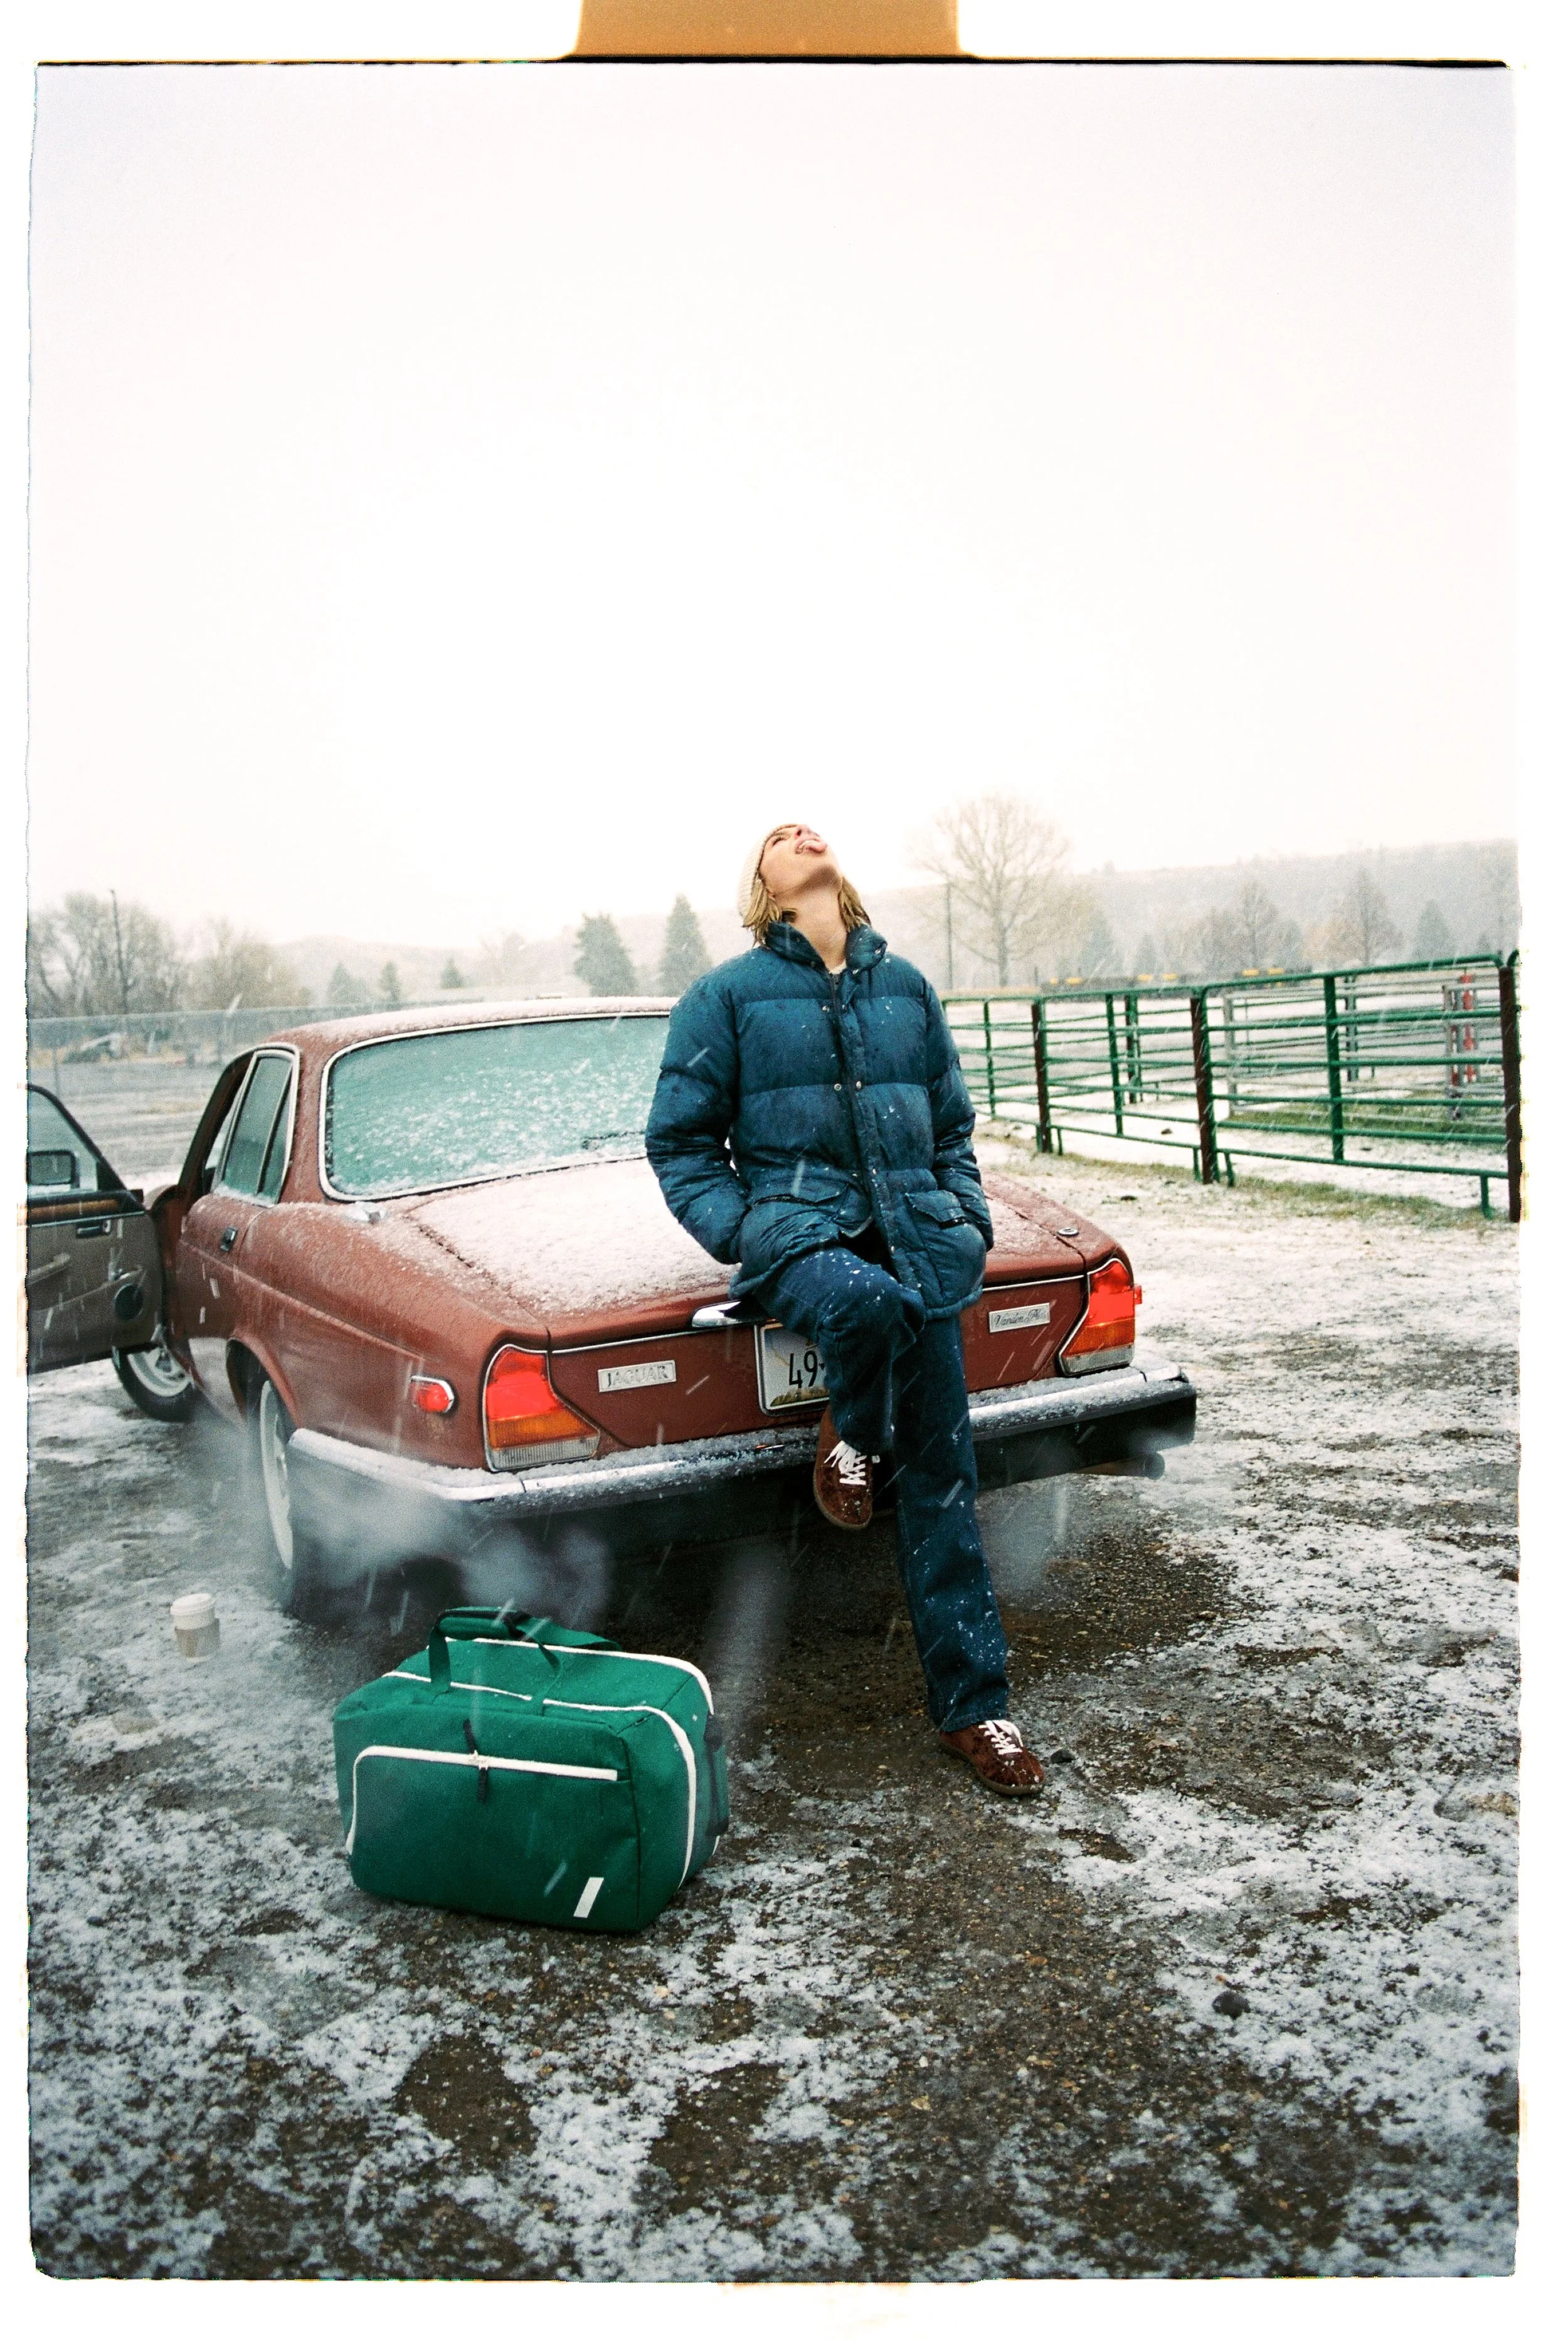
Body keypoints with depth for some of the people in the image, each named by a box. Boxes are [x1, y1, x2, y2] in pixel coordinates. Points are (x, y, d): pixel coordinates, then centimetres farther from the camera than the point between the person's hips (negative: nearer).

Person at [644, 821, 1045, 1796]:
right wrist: (742, 1234, -8)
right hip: (798, 1228, -3)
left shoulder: (906, 987, 16)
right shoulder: (727, 996, 5)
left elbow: (952, 1129, 23)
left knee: (943, 1478, -2)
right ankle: (854, 1439, -4)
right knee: (865, 1302, -40)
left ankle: (974, 1706, 9)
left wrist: (970, 1224, 8)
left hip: (916, 1233, 3)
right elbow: (682, 1143, 6)